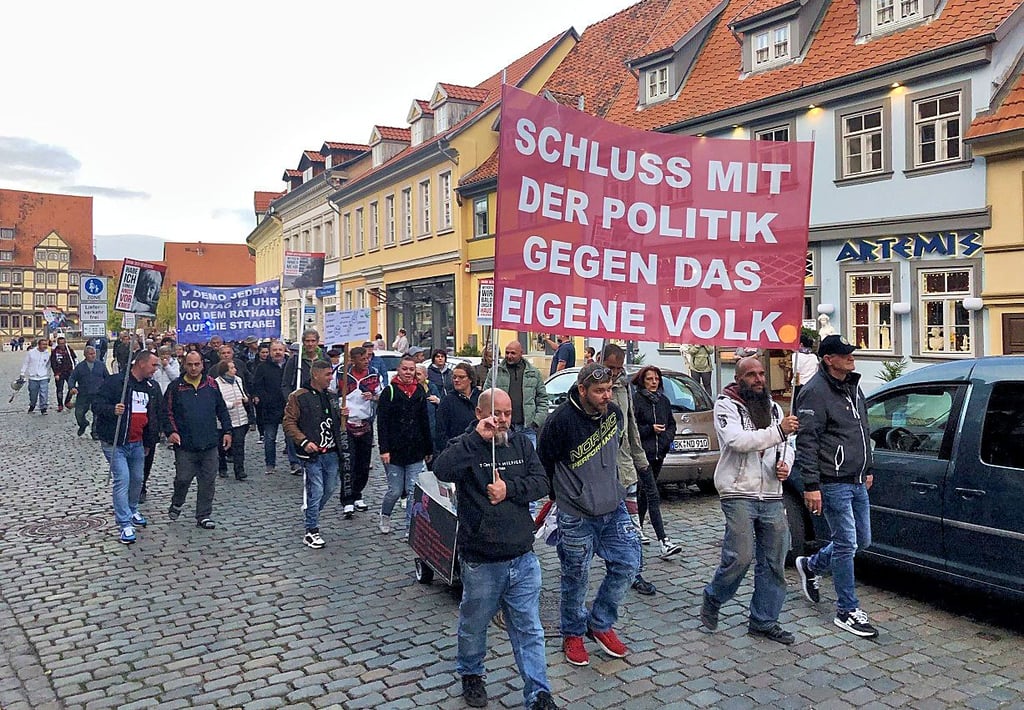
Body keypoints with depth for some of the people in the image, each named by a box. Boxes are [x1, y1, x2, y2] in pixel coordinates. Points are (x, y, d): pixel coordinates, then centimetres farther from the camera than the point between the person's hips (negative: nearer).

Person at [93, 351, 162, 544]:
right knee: (122, 480, -11)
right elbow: (96, 405, -12)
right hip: (115, 443, -7)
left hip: (137, 444, 7)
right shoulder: (115, 382, -11)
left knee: (137, 479, 17)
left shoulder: (152, 388, 9)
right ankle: (125, 524, -7)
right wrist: (112, 410, -33)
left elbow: (157, 416, 19)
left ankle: (132, 511, 41)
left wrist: (150, 441, 20)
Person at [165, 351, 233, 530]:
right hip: (185, 444, -2)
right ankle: (176, 504, 31)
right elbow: (168, 412, 3)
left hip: (209, 443, 2)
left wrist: (227, 431, 8)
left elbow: (222, 409, 12)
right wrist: (171, 431, -11)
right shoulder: (176, 386, 0)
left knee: (208, 481, 5)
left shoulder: (211, 384, 6)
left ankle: (204, 516, 16)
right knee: (183, 478, 1)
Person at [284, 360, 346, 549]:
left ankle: (312, 514, 36)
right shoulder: (299, 397, -7)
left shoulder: (331, 397, 14)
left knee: (330, 488, 13)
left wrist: (342, 416, 3)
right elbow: (289, 423, -10)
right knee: (316, 491, -5)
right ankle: (311, 532, 6)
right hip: (312, 454, -7)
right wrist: (304, 441, -20)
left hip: (331, 452, 7)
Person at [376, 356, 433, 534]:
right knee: (395, 491, 4)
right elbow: (382, 422, -7)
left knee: (414, 491, -1)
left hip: (416, 451, 3)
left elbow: (425, 422, 13)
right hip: (394, 451, -3)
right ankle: (385, 515, 33)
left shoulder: (420, 391, 9)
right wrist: (384, 449, -15)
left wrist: (429, 449, 12)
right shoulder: (389, 392, -3)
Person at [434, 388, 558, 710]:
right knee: (474, 626, 17)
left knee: (529, 630, 9)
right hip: (481, 563, -2)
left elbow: (541, 483, -2)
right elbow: (442, 470, -28)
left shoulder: (521, 444, 6)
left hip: (523, 559, 3)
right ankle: (471, 675, 42)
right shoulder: (466, 445, -7)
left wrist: (509, 488, -17)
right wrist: (477, 437, -30)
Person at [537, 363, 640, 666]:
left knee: (628, 564, 3)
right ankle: (573, 635, 31)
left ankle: (600, 623, 25)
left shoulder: (615, 413, -1)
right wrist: (563, 495, 6)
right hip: (576, 517, -5)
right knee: (576, 579, 8)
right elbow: (544, 464, -7)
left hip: (614, 508, 5)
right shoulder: (561, 420, -20)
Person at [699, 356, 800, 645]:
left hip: (772, 497, 7)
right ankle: (713, 599, 15)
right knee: (740, 556, -12)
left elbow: (786, 446, 22)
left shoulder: (774, 408, 17)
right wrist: (778, 431, -27)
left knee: (774, 561, 8)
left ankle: (763, 621, 20)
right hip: (739, 494, -6)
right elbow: (737, 440, -20)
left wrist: (785, 465, -1)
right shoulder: (726, 405, -3)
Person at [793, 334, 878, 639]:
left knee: (862, 540, 16)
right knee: (846, 544, -3)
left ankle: (810, 566, 36)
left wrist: (867, 469, 24)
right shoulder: (816, 391, -14)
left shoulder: (852, 386, 14)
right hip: (834, 484, -9)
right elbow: (806, 442, -18)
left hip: (857, 482, 9)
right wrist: (811, 485, -22)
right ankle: (847, 611, 10)